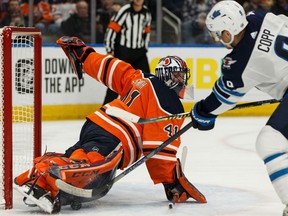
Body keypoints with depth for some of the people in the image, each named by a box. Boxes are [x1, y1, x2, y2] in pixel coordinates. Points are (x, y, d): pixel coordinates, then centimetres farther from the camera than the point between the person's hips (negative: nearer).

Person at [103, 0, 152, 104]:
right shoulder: (125, 11, -14)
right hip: (123, 51, -6)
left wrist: (145, 48, 17)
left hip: (139, 52, 6)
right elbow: (112, 29, -14)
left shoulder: (146, 13, 6)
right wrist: (110, 50, -13)